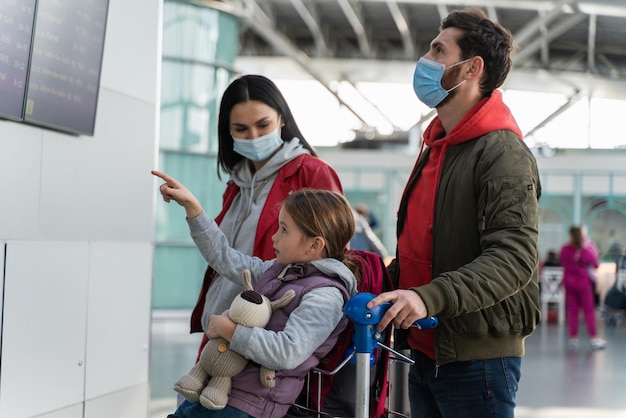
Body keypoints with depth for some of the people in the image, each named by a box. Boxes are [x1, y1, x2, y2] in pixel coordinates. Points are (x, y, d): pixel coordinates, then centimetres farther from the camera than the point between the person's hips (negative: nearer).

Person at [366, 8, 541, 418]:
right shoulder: (435, 145, 16)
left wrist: (429, 297, -34)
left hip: (477, 357, -8)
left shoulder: (504, 153, -14)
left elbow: (513, 258, -24)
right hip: (425, 352, 9)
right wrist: (382, 292, 10)